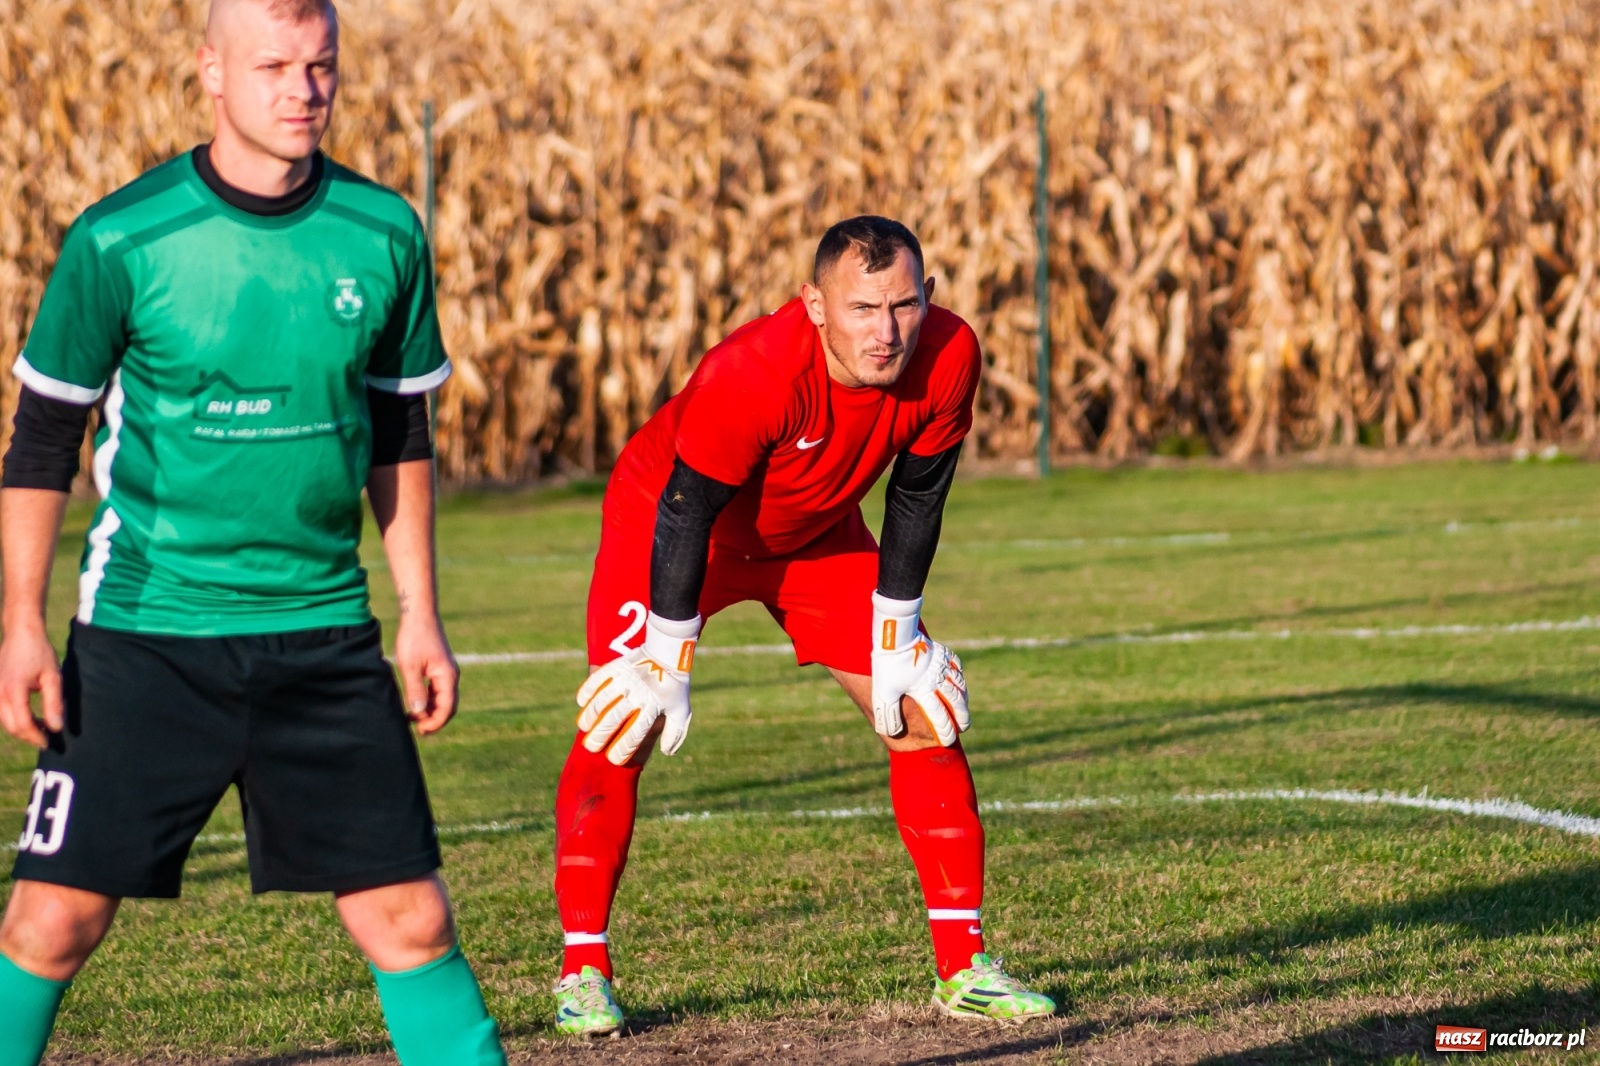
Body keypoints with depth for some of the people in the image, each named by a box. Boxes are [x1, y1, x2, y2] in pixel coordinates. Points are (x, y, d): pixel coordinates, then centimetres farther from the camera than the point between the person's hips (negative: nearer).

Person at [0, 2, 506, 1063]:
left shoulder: (384, 234, 1)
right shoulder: (120, 241, -8)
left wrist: (420, 614, 11)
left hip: (323, 631, 2)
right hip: (143, 632, -2)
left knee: (410, 918, -1)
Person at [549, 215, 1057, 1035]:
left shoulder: (948, 358, -27)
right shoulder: (752, 375, -41)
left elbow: (916, 497, -9)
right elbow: (684, 516, -28)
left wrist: (897, 632, -2)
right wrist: (668, 663, -20)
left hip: (817, 535, 5)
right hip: (663, 514, -4)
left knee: (924, 714, -2)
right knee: (620, 730, -16)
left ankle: (962, 966, 6)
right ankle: (584, 972, -4)